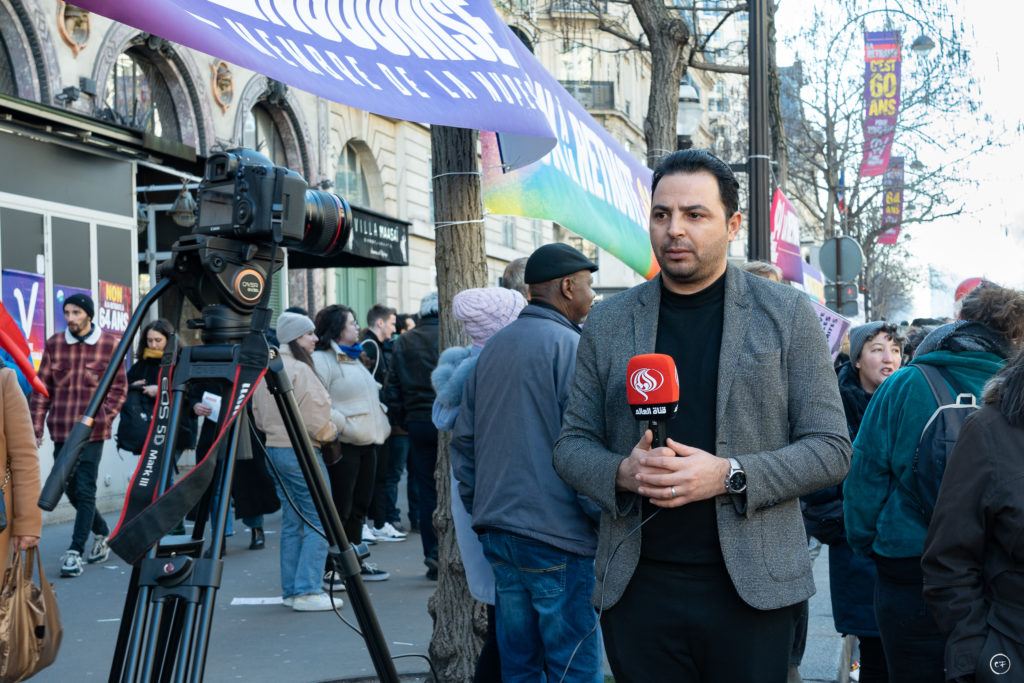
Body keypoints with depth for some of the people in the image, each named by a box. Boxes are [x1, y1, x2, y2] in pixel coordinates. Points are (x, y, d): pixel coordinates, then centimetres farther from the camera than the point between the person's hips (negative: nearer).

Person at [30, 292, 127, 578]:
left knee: (85, 491, -6)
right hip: (61, 431, 4)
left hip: (92, 431, -4)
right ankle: (102, 533, 33)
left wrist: (105, 416, -8)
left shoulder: (110, 345, 0)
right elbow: (42, 388, 8)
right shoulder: (54, 344, 6)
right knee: (71, 490, 12)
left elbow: (119, 386, 5)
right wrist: (37, 426, 3)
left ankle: (75, 551, -3)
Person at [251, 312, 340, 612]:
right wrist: (331, 431, 2)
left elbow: (258, 416, 20)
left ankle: (290, 589, 16)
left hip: (274, 449, 9)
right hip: (301, 451, -9)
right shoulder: (300, 371, -16)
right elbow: (315, 420, -16)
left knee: (292, 522, 14)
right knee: (319, 521, -5)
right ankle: (307, 590, -8)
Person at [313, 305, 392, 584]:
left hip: (365, 445, 9)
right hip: (342, 447, -9)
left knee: (358, 508, 14)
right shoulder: (320, 360, -11)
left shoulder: (354, 359, 21)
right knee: (338, 510, -6)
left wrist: (380, 426, 19)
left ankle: (354, 562, 23)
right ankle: (329, 568, 0)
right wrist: (345, 425, -21)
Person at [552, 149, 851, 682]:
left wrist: (730, 476, -16)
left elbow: (831, 450, 0)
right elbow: (571, 443, 12)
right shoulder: (608, 322, 8)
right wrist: (621, 473, -11)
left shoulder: (786, 314, 2)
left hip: (749, 589, -1)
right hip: (637, 589, 2)